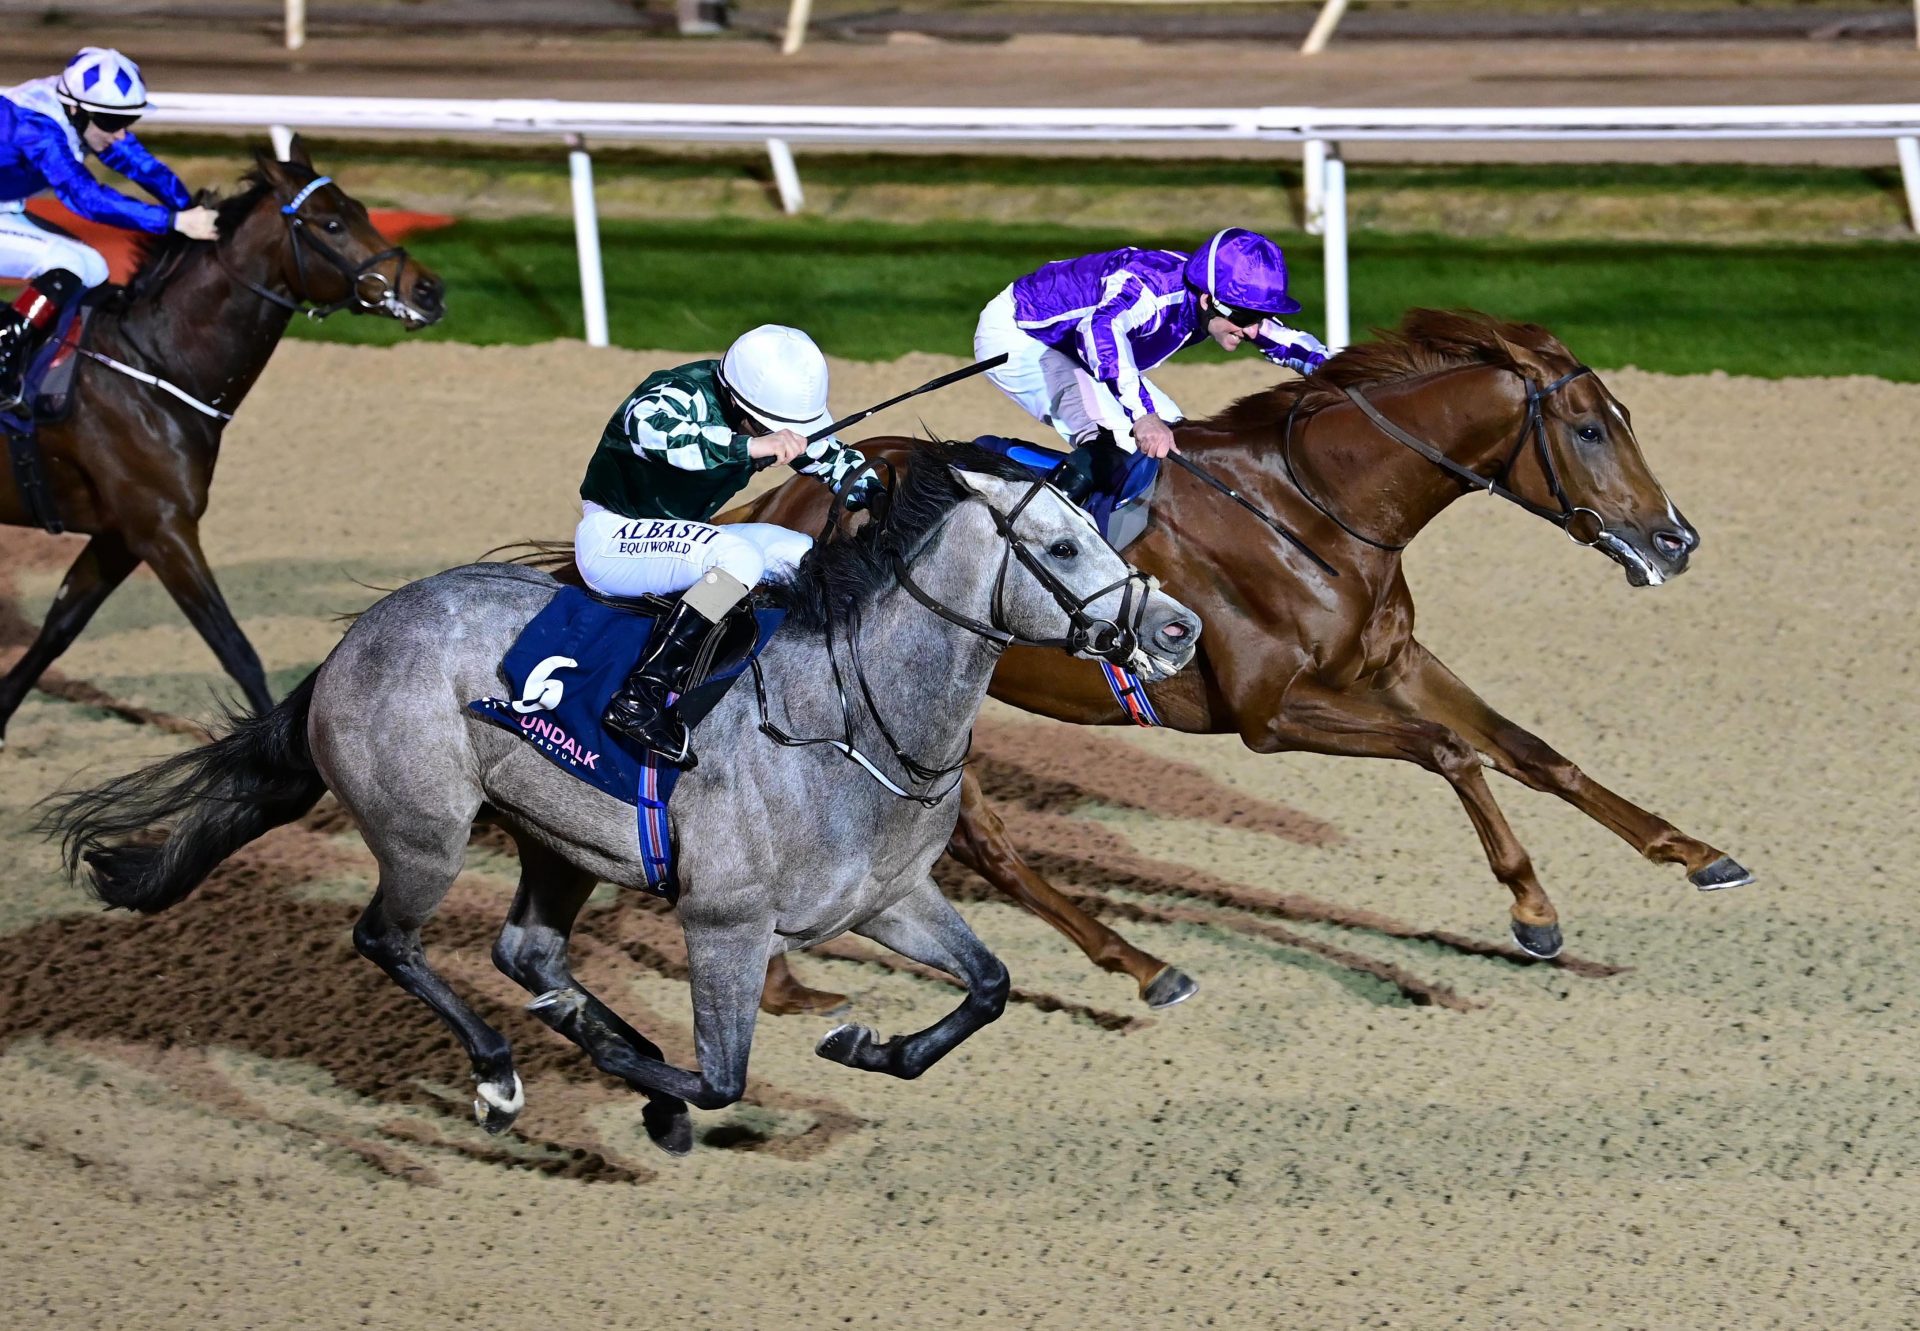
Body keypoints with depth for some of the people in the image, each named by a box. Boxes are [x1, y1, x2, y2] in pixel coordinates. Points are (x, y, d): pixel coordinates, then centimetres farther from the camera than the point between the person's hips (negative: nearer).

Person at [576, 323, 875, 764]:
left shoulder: (777, 408, -1)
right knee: (740, 557, -32)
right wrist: (749, 446, -51)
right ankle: (641, 698, -38)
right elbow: (645, 424, -49)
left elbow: (835, 459, 14)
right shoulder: (687, 397, -26)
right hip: (611, 538, -9)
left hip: (677, 537, 9)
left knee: (806, 555, 2)